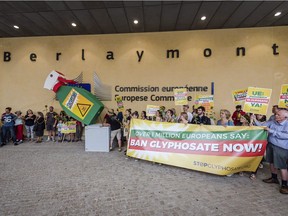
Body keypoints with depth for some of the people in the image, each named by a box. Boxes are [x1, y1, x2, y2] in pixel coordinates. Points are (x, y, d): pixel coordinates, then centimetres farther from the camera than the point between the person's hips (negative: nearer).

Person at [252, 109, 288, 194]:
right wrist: (255, 120, -10)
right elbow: (261, 125, 7)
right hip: (270, 145, 6)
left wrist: (271, 131, -24)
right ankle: (274, 178, 36)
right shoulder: (272, 122, 3)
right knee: (272, 162, 18)